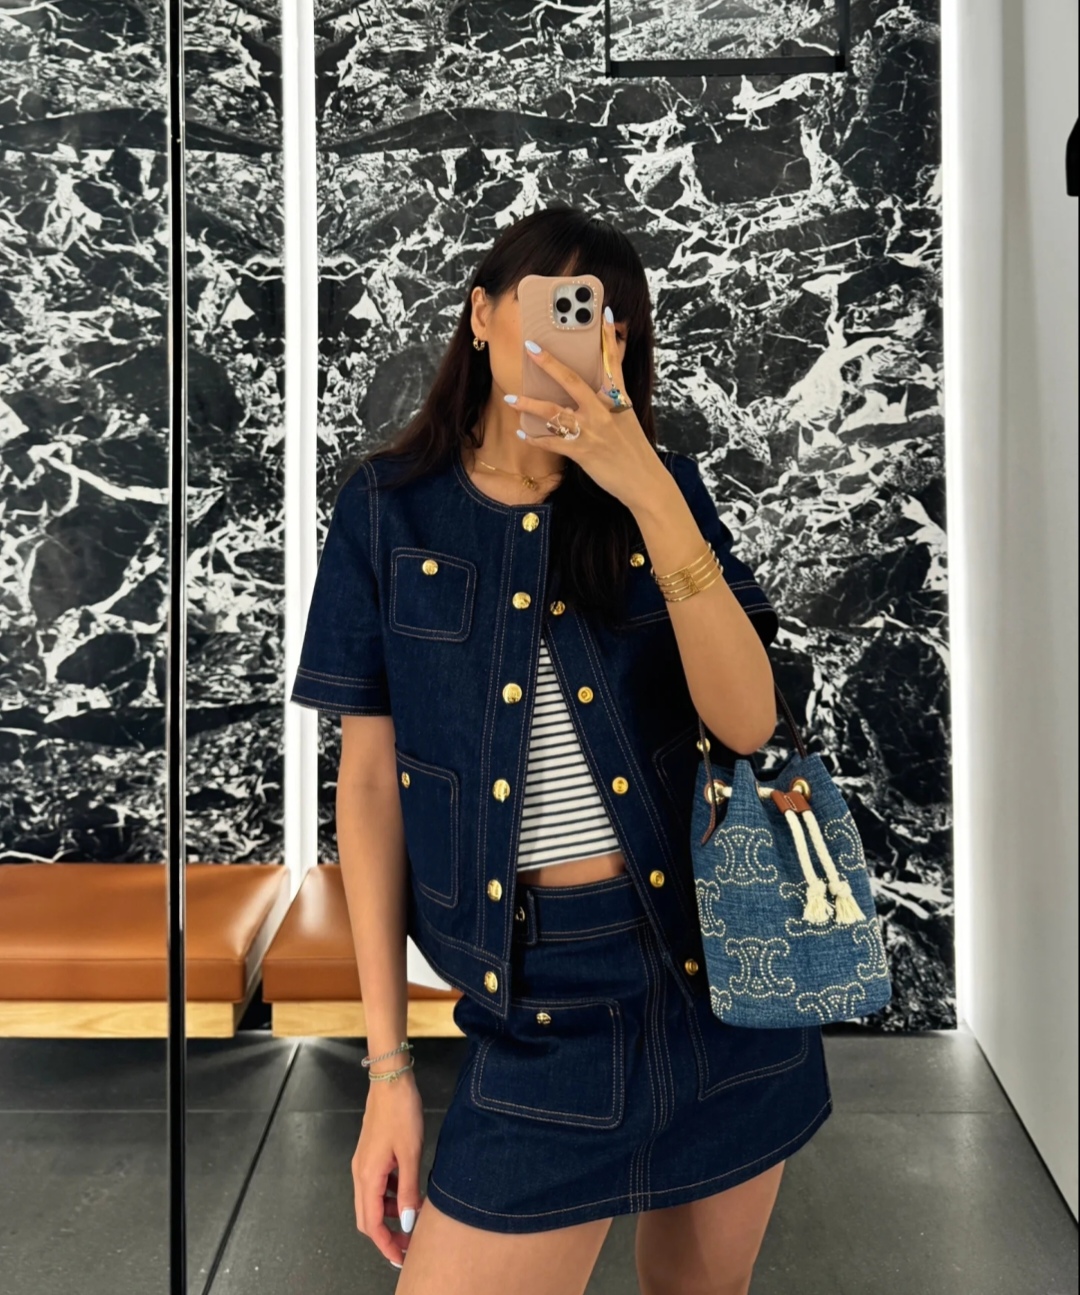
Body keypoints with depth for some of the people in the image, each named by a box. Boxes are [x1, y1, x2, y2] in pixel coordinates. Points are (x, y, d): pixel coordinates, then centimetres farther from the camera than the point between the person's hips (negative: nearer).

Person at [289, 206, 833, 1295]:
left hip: (722, 962, 2)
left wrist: (647, 492, -22)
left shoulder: (658, 486, 1)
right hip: (544, 993, -1)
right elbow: (371, 778, -2)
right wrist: (387, 1064, -3)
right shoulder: (391, 507, -2)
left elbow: (746, 720, -12)